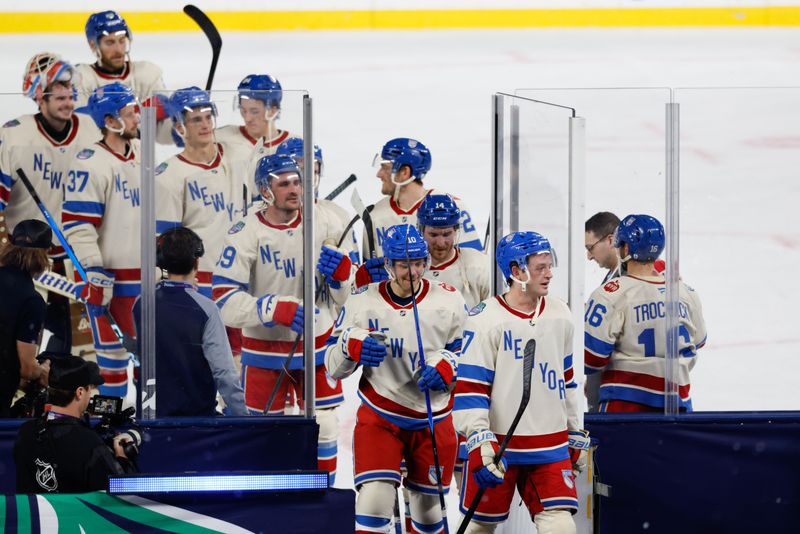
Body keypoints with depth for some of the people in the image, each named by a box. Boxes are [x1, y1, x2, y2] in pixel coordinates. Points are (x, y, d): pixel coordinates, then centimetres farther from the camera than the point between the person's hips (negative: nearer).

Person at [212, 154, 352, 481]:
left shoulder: (323, 223, -3)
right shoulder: (246, 234, -15)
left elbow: (345, 295, 6)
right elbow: (224, 303, -20)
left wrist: (341, 271, -17)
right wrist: (274, 309, -32)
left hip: (317, 347, 3)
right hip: (265, 349, -3)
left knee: (324, 430, 6)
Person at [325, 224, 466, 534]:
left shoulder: (449, 302, -5)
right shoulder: (362, 303, -5)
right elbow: (333, 367, 1)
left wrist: (445, 367, -19)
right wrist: (352, 346, -21)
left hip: (433, 420, 1)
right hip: (379, 416, -1)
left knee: (428, 506, 12)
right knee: (374, 499, -19)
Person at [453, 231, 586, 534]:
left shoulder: (560, 316, 8)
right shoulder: (486, 319, -10)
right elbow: (469, 387, -12)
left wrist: (576, 436, 21)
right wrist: (479, 443, -20)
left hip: (550, 448, 4)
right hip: (498, 446, -4)